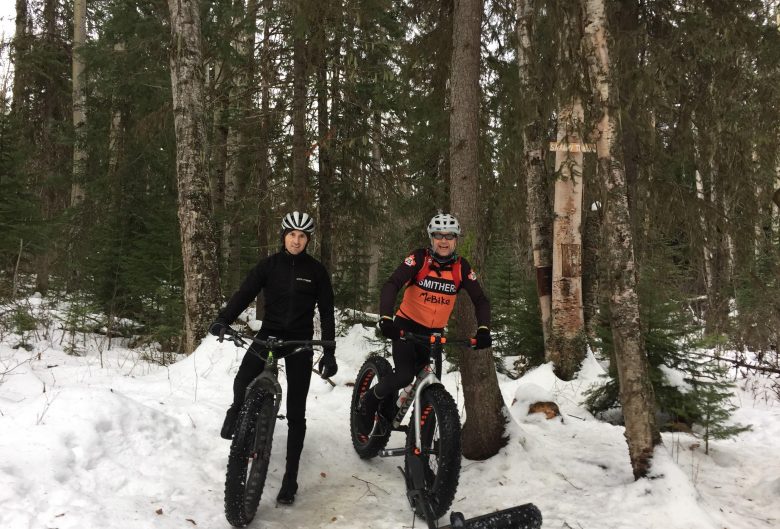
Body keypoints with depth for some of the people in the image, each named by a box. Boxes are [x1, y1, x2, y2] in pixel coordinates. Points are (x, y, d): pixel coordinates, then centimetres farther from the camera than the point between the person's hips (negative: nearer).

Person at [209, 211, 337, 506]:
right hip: (269, 333, 1)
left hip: (300, 340, 0)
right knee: (243, 381, -27)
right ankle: (237, 411, 10)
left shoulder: (316, 270, -1)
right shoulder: (269, 265, 0)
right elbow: (245, 293, -10)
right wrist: (223, 320, -29)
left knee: (296, 412, 0)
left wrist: (329, 353, -5)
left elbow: (326, 312, 0)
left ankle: (290, 478, 10)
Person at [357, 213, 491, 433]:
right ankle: (369, 401, 5)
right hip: (406, 326, -4)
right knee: (404, 376, -21)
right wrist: (385, 318, -42)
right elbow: (391, 285, -26)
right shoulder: (419, 258, -15)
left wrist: (483, 330, -25)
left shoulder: (461, 267, -6)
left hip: (433, 333, 4)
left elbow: (480, 300, -7)